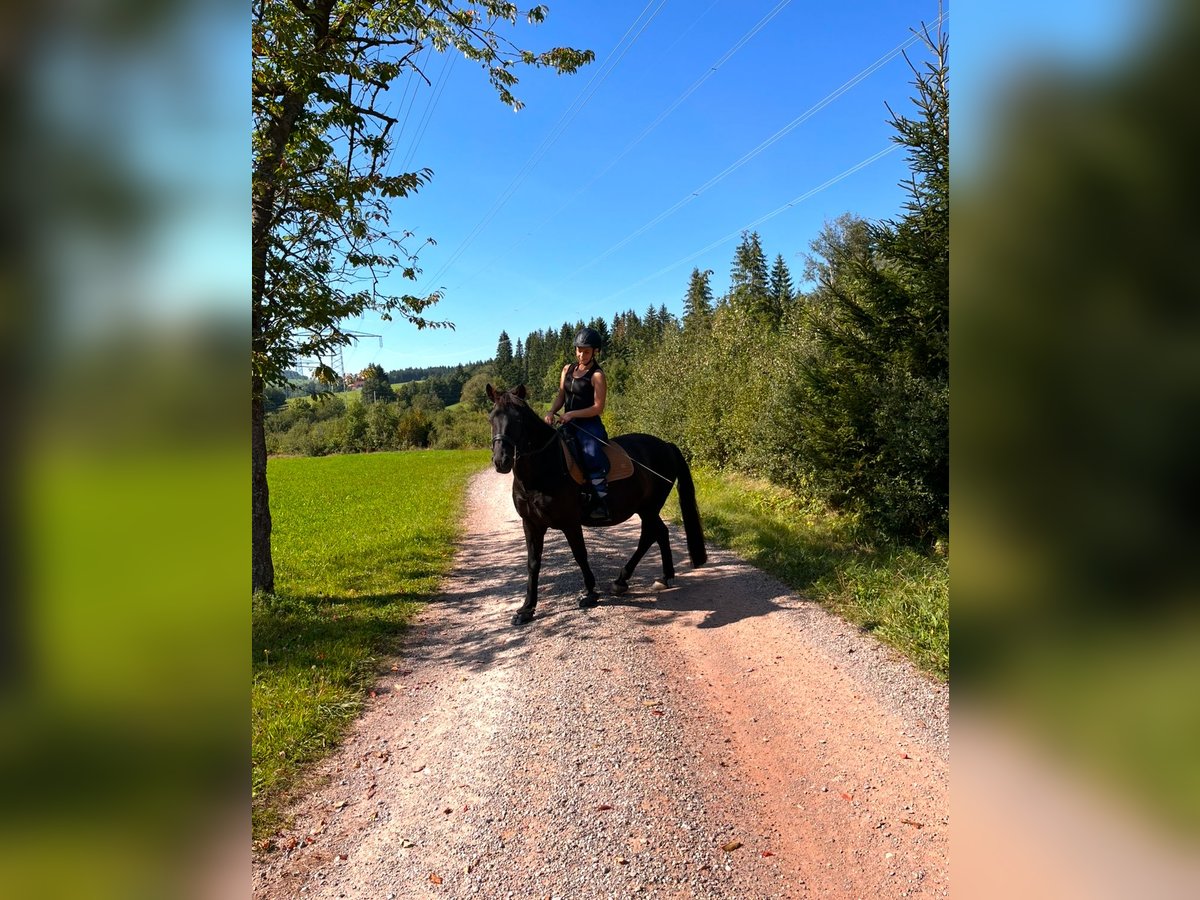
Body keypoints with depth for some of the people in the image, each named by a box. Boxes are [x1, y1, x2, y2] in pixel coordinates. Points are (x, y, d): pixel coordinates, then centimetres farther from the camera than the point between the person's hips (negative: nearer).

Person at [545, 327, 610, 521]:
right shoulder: (568, 369, 12)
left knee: (592, 457, -29)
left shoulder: (597, 375, -8)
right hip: (569, 424, 8)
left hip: (589, 425, -7)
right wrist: (552, 412, -3)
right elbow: (560, 396, 16)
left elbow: (598, 407, -13)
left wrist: (572, 414, -19)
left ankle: (602, 503, -23)